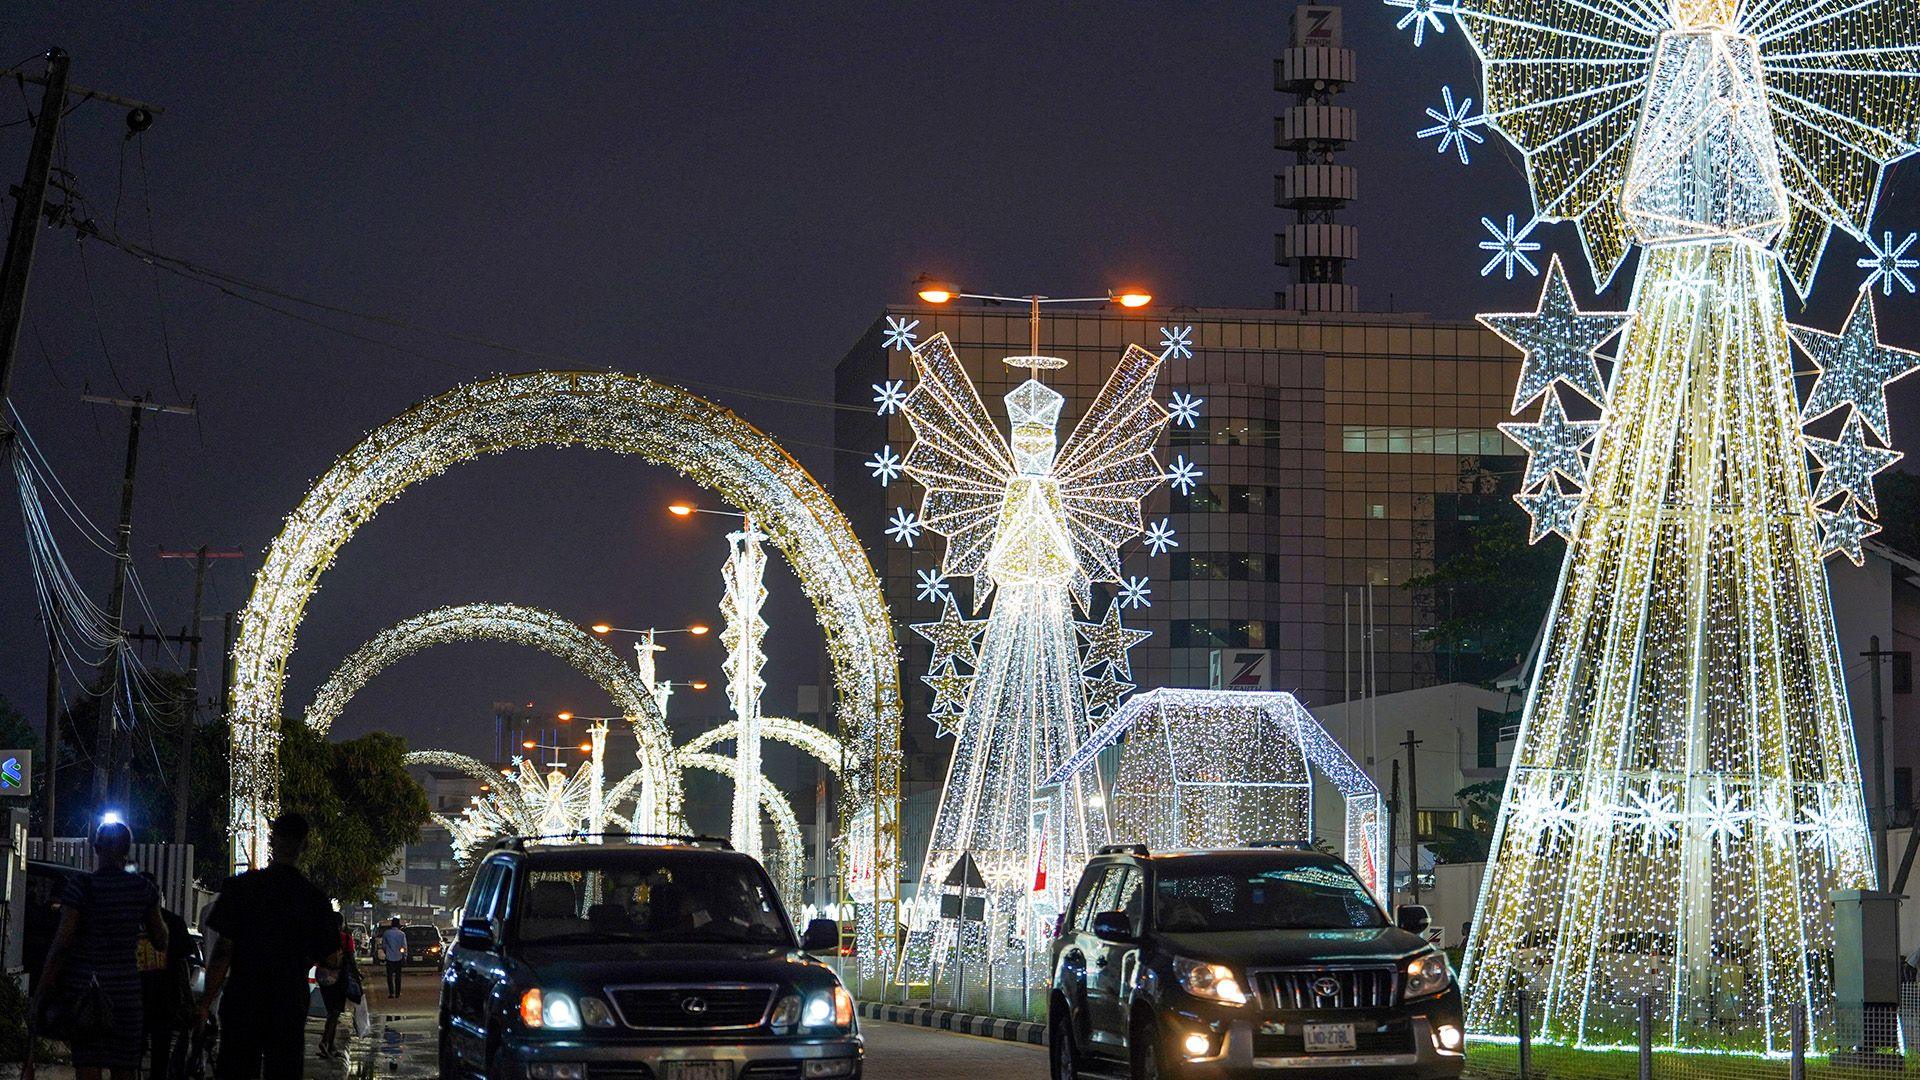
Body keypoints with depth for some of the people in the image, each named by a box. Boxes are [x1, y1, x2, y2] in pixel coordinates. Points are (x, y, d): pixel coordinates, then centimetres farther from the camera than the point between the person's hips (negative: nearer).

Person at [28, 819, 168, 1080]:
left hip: (82, 988, -3)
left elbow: (61, 944, -11)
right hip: (125, 989, 3)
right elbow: (161, 939, 11)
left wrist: (40, 994, -6)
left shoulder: (81, 887, -9)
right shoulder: (143, 889, 2)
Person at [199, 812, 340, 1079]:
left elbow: (223, 951, -9)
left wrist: (207, 1001, -2)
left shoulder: (240, 887, -7)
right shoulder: (315, 898, -1)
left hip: (241, 1002, -2)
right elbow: (333, 960, 3)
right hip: (291, 1006, 2)